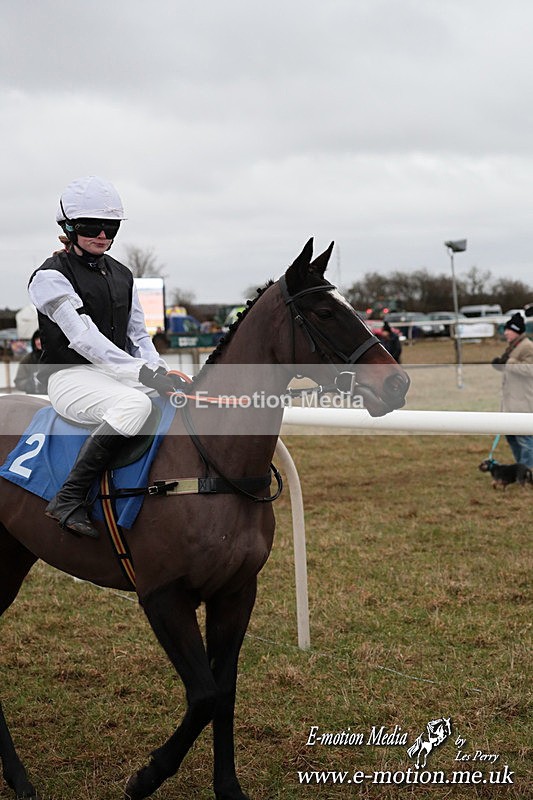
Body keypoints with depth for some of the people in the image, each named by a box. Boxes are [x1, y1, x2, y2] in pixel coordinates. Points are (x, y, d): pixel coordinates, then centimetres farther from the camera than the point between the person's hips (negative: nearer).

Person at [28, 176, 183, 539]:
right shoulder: (51, 276, -7)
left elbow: (139, 335, 16)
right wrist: (142, 373, -28)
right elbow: (83, 337, -19)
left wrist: (159, 371, -7)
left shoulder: (122, 275, 16)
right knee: (136, 404, -37)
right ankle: (68, 501, -32)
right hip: (70, 376, -7)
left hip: (120, 374, 7)